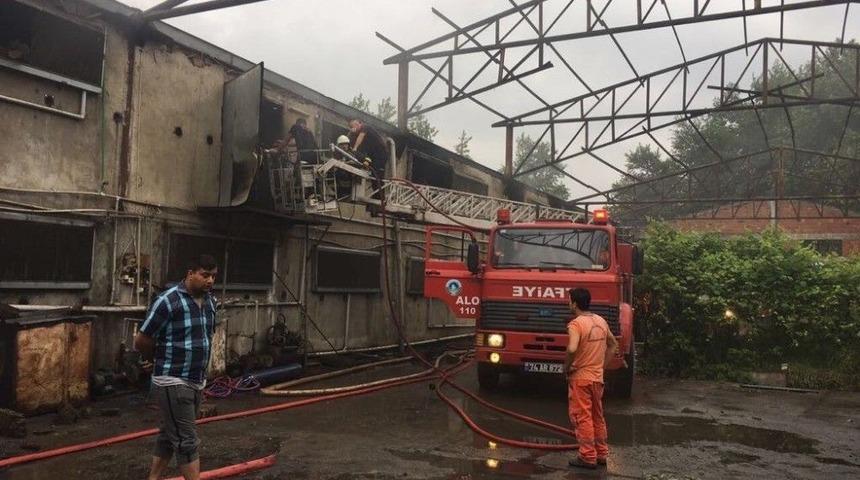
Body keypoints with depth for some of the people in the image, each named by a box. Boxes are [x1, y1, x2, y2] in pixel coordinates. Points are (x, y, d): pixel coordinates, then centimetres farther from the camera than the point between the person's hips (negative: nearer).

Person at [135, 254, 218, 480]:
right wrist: (159, 361, 7)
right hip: (173, 383, -8)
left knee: (169, 436, 18)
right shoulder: (168, 301, -16)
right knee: (187, 441, -4)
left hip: (196, 382, 8)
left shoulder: (210, 302, 7)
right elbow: (141, 342, -10)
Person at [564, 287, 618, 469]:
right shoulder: (601, 321, 6)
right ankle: (601, 454, 25)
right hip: (597, 377, 7)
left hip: (580, 377, -7)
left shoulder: (576, 324, -18)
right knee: (598, 416, 17)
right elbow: (613, 344, 19)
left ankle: (588, 457, 7)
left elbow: (572, 349, -33)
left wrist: (566, 367, -16)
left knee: (582, 418, 2)